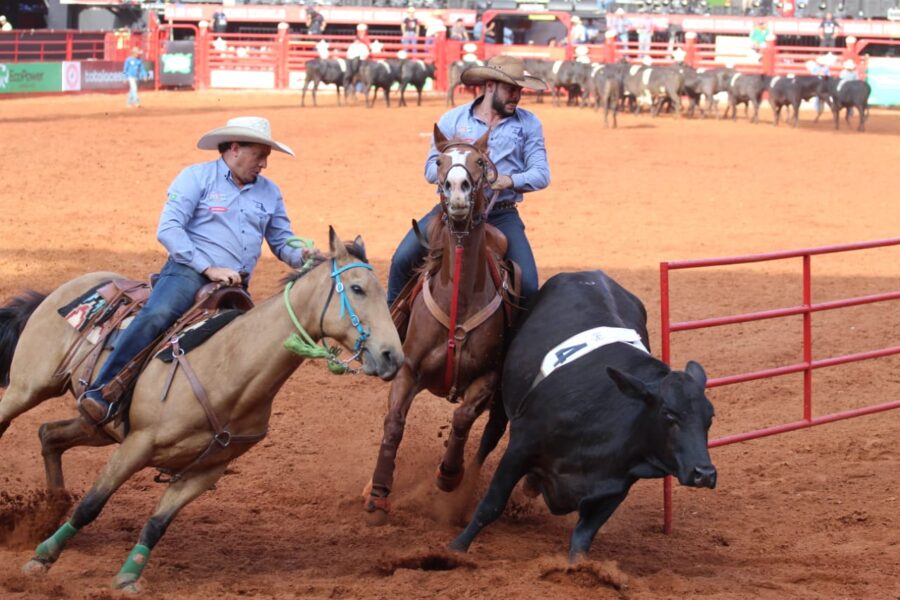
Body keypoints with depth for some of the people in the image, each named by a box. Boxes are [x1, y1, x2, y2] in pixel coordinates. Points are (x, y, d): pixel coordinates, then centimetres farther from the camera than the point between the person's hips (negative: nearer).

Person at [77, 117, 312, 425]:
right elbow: (168, 229, -7)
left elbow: (283, 242, 23)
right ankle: (101, 394, -35)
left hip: (235, 287, 6)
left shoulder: (269, 192, 18)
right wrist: (208, 268, -16)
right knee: (156, 316, -33)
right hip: (190, 273, -6)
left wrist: (303, 255, -2)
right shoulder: (197, 177, 2)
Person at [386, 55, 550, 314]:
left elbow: (541, 174, 0)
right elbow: (431, 169, 4)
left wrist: (510, 180, -20)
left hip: (501, 214, 0)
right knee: (402, 260, -16)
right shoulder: (453, 119, 5)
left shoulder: (528, 124, 4)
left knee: (528, 285, -15)